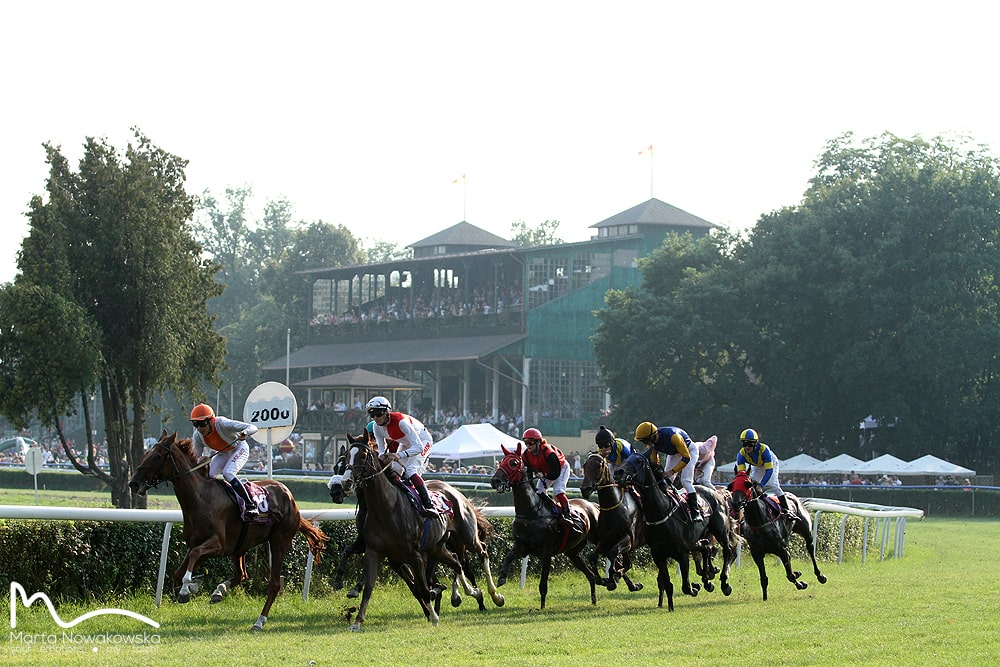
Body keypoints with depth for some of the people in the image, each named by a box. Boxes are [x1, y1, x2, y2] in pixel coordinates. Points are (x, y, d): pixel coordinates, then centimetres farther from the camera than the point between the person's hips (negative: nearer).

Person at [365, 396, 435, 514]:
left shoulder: (401, 421, -38)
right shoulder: (377, 427, -16)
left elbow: (418, 447, -42)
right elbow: (382, 449, -11)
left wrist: (399, 455, -55)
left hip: (422, 440, -8)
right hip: (405, 444, 8)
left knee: (410, 471, -25)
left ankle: (428, 505, -28)